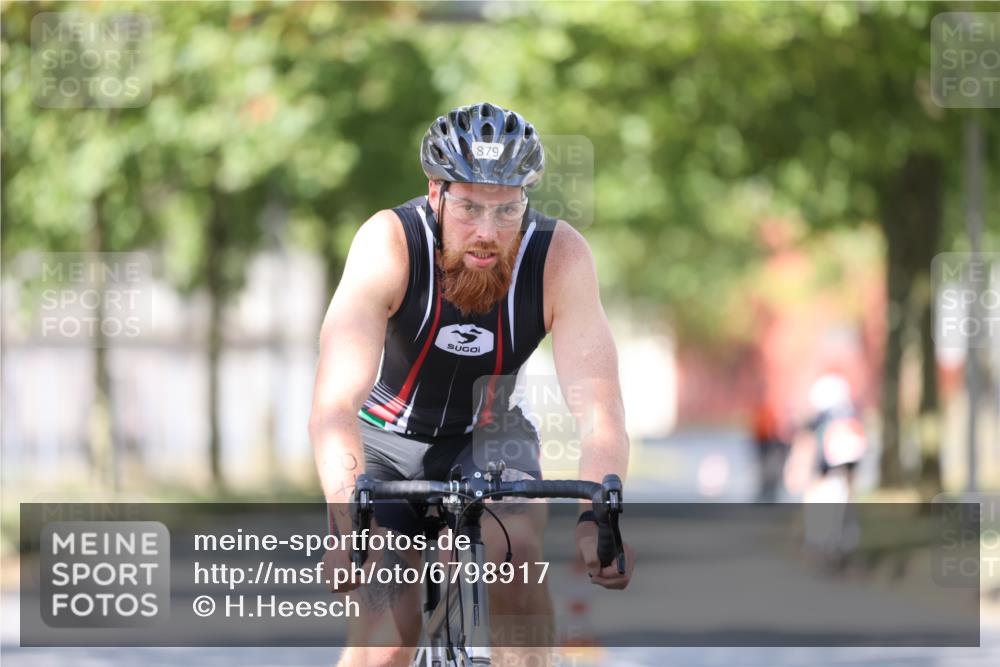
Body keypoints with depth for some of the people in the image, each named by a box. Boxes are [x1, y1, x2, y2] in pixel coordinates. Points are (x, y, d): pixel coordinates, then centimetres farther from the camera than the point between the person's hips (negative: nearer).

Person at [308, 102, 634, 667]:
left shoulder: (560, 256, -26)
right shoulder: (389, 244, -31)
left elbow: (599, 408, -32)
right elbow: (337, 402, -40)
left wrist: (598, 518, -52)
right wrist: (346, 523, -57)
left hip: (486, 435, 1)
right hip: (387, 435, -1)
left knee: (518, 551, -29)